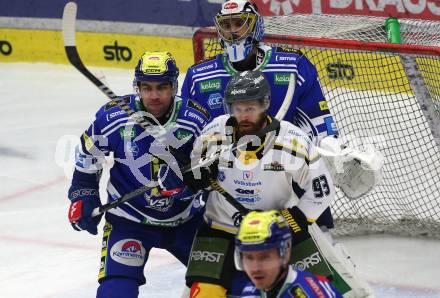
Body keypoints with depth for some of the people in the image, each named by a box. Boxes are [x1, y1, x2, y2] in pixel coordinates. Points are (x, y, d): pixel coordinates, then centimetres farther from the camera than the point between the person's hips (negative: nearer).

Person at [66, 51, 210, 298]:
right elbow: (87, 158, 1)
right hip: (129, 219, -2)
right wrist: (83, 199, 3)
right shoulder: (112, 118, -16)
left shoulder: (197, 120, -13)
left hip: (185, 218, 3)